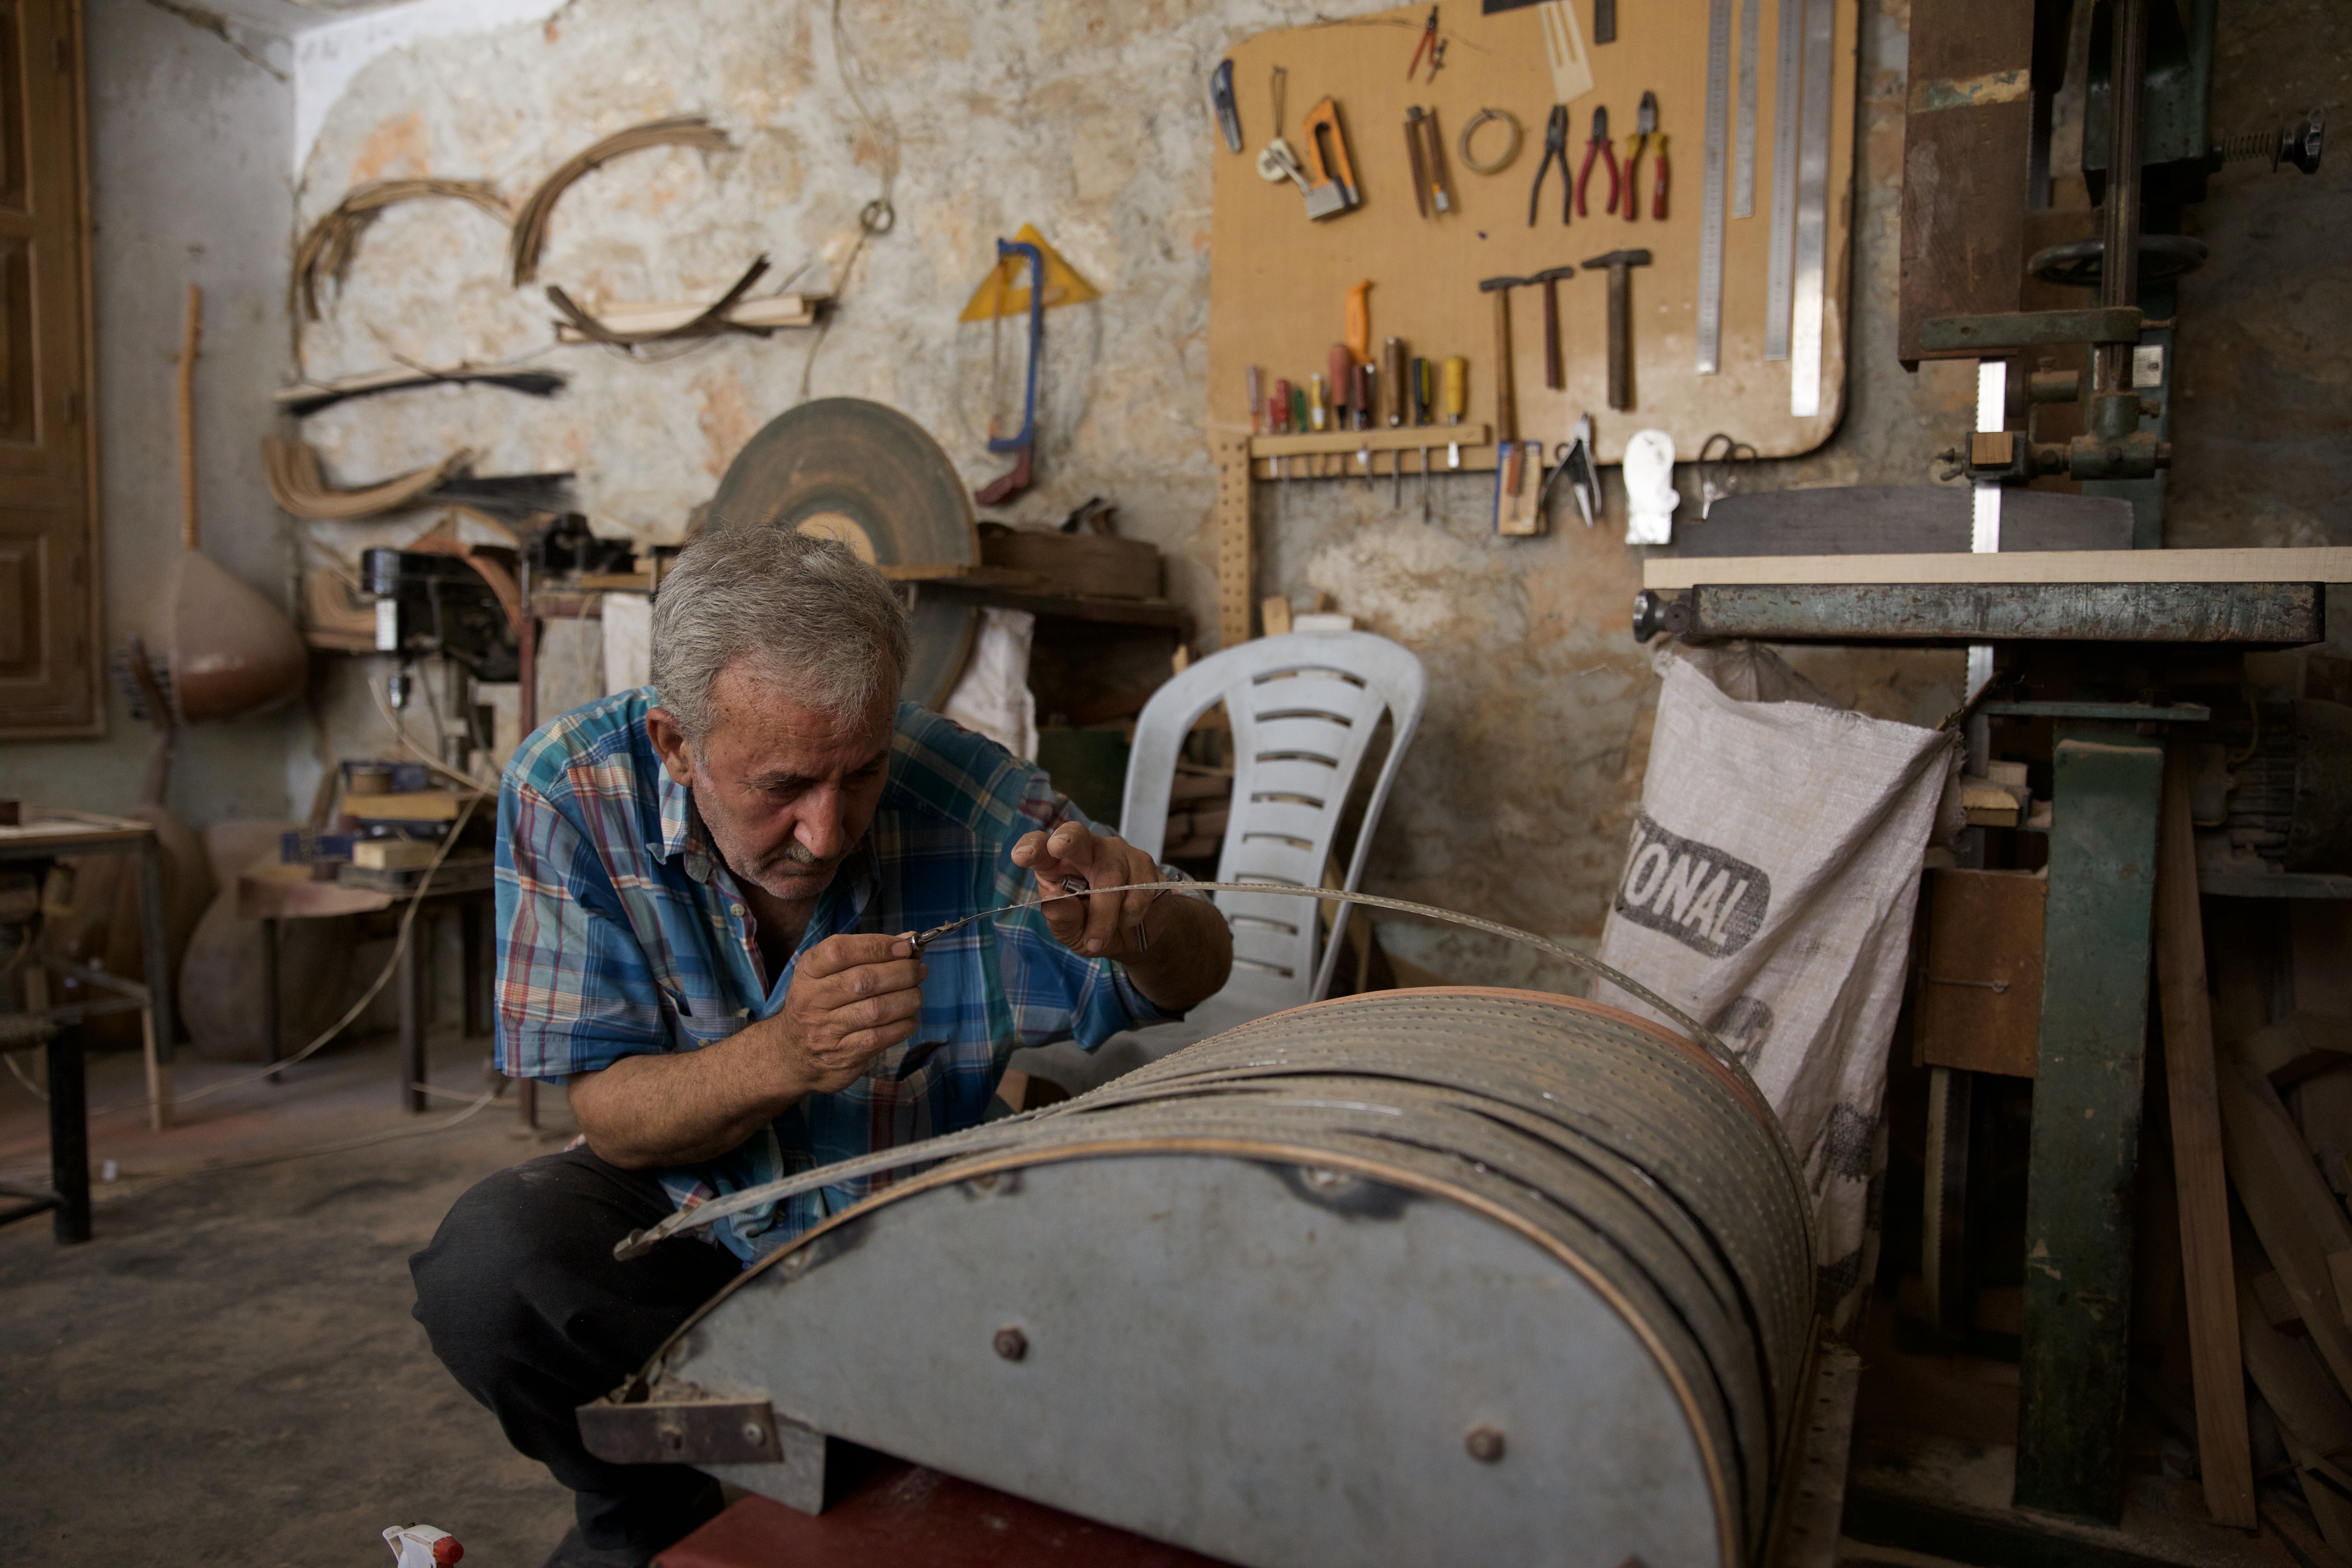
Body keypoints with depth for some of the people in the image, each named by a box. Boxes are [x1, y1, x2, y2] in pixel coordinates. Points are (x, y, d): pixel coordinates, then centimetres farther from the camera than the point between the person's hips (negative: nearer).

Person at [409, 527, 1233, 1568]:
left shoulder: (975, 803, -25)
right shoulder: (570, 791, -20)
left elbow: (1195, 976, -12)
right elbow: (612, 1119, -18)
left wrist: (1146, 929, -38)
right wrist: (785, 1057, -40)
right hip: (685, 1212, 1)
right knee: (486, 1266, -26)